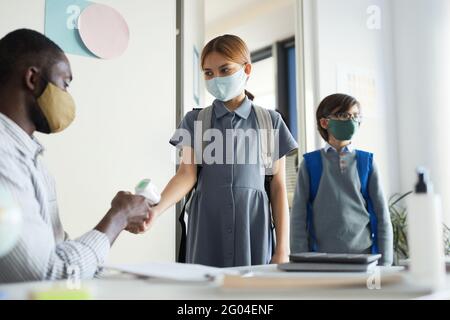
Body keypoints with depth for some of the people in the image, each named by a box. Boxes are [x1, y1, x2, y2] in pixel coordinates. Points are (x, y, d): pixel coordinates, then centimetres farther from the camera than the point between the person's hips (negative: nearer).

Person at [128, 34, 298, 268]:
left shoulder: (269, 121, 7)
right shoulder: (195, 120, 9)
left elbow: (278, 186, 5)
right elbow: (187, 174, -2)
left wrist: (282, 249, -1)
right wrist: (156, 209, -21)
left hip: (253, 230, 0)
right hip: (207, 233, 1)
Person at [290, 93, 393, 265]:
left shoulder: (366, 162, 5)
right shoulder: (311, 164, 3)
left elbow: (382, 215, 5)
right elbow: (299, 216, 1)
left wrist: (384, 263, 0)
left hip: (364, 254, 1)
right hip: (321, 258, -1)